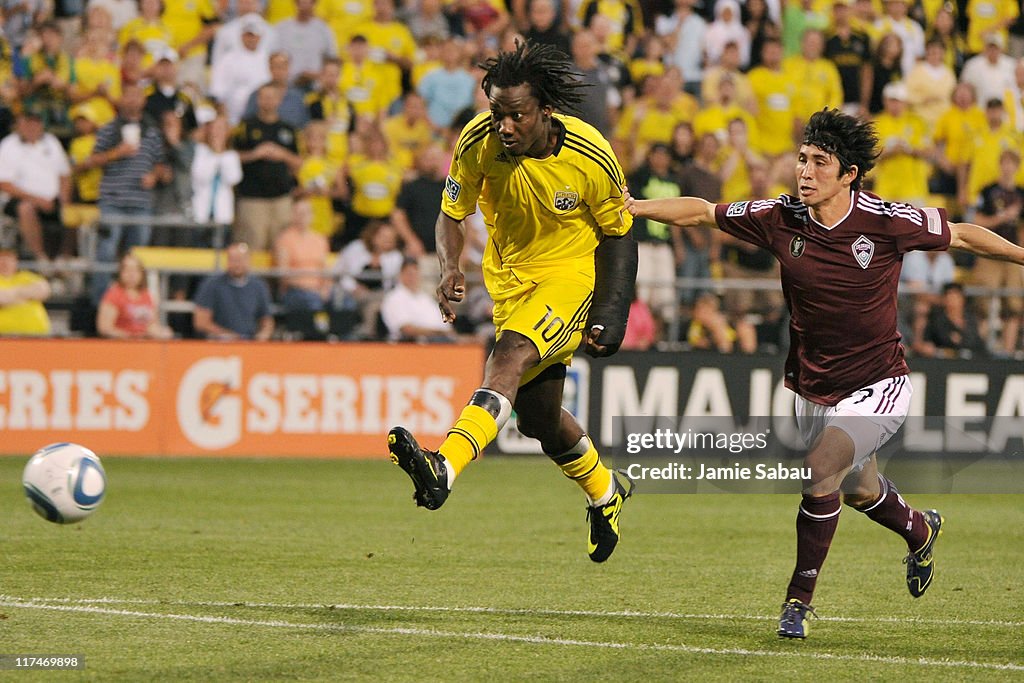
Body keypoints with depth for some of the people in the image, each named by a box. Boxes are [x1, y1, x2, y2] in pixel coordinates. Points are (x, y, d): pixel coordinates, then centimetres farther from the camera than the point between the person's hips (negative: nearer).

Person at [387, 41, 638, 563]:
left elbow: (617, 235, -6)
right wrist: (449, 269, -24)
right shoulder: (478, 142, -17)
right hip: (509, 276, 5)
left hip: (572, 271, -5)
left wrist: (610, 315, -14)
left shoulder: (590, 158, -22)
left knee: (510, 357, -32)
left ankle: (443, 468, -49)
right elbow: (452, 213, -3)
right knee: (539, 419, 11)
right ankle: (604, 493, 39)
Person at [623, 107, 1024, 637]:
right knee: (859, 490, 23)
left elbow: (962, 234, -3)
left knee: (821, 472, -25)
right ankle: (919, 530, 57)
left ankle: (800, 599, -10)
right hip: (812, 388, 5)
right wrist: (635, 207, -11)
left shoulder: (888, 222, -19)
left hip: (876, 385, -5)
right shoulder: (781, 219, -10)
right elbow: (702, 213, -1)